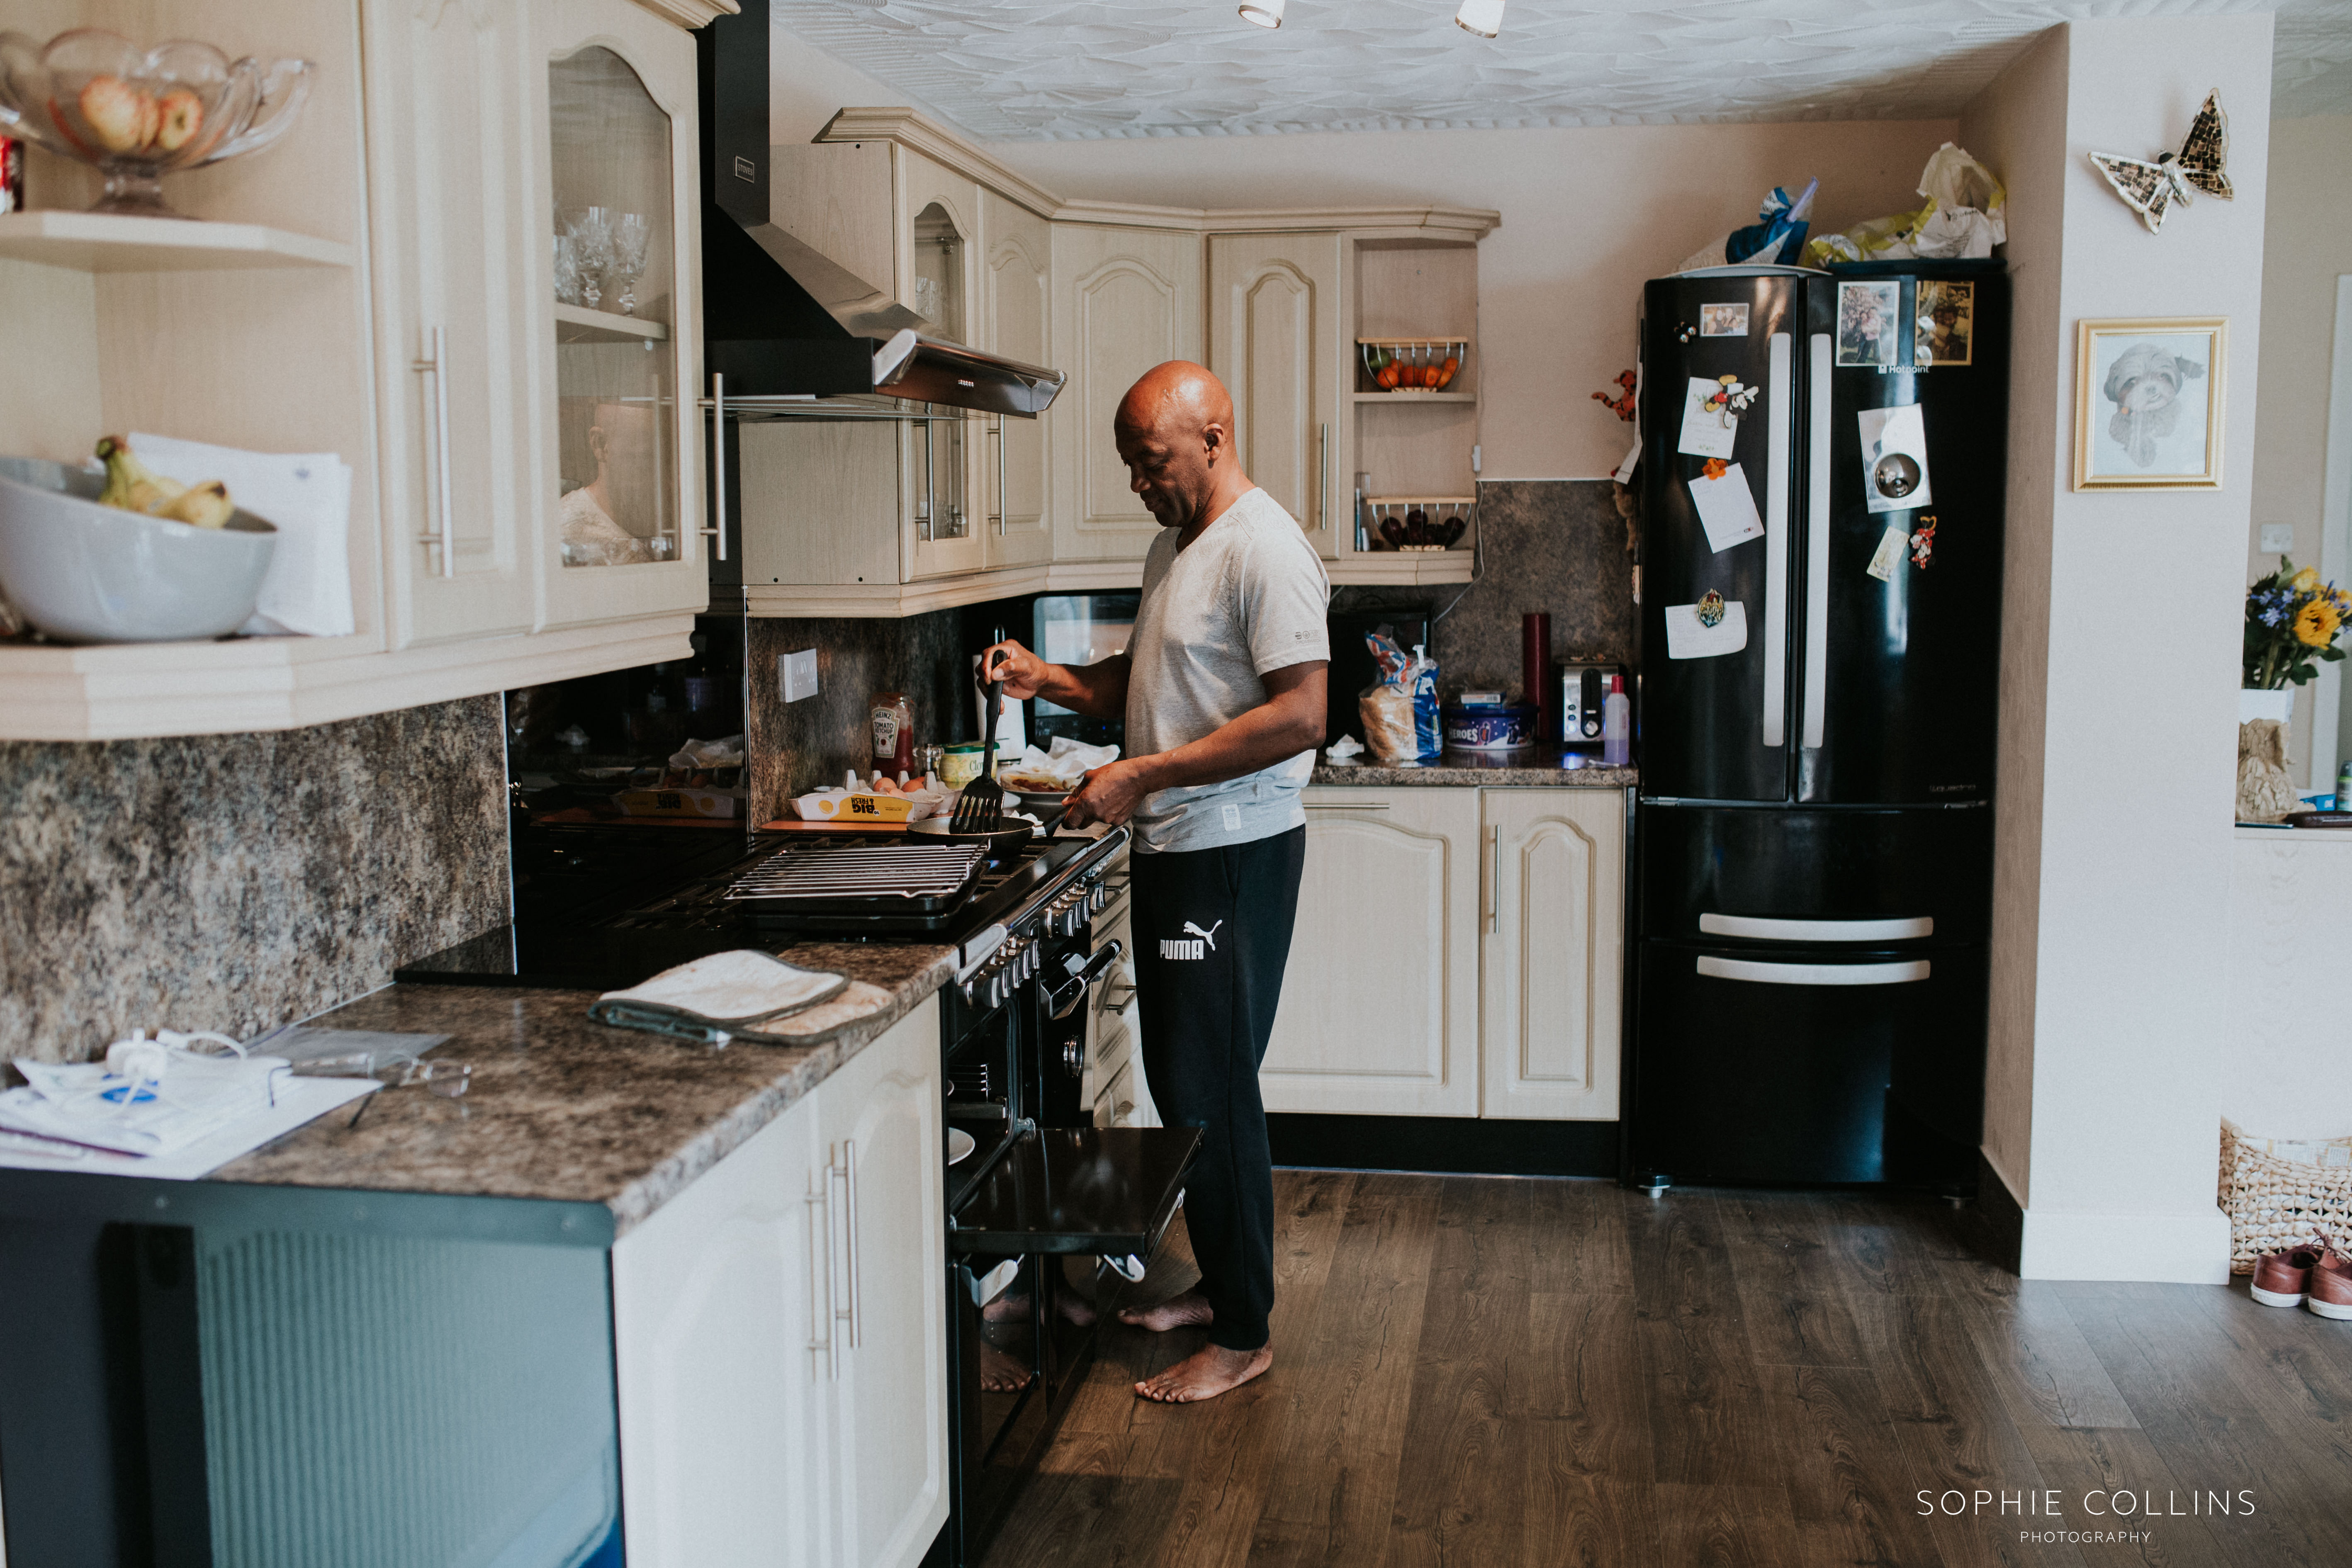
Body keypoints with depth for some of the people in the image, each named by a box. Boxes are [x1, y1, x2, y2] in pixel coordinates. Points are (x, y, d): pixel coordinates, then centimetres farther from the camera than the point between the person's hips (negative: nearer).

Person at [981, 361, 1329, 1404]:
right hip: (1172, 849, 10)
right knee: (1182, 1082, 16)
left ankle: (1243, 1335, 8)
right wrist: (1049, 680, 7)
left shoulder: (1264, 550, -16)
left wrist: (1144, 775, -23)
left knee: (1210, 1090, -4)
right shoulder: (1174, 547, 15)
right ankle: (1219, 1284, 31)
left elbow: (1298, 716, -24)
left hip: (1235, 854, -10)